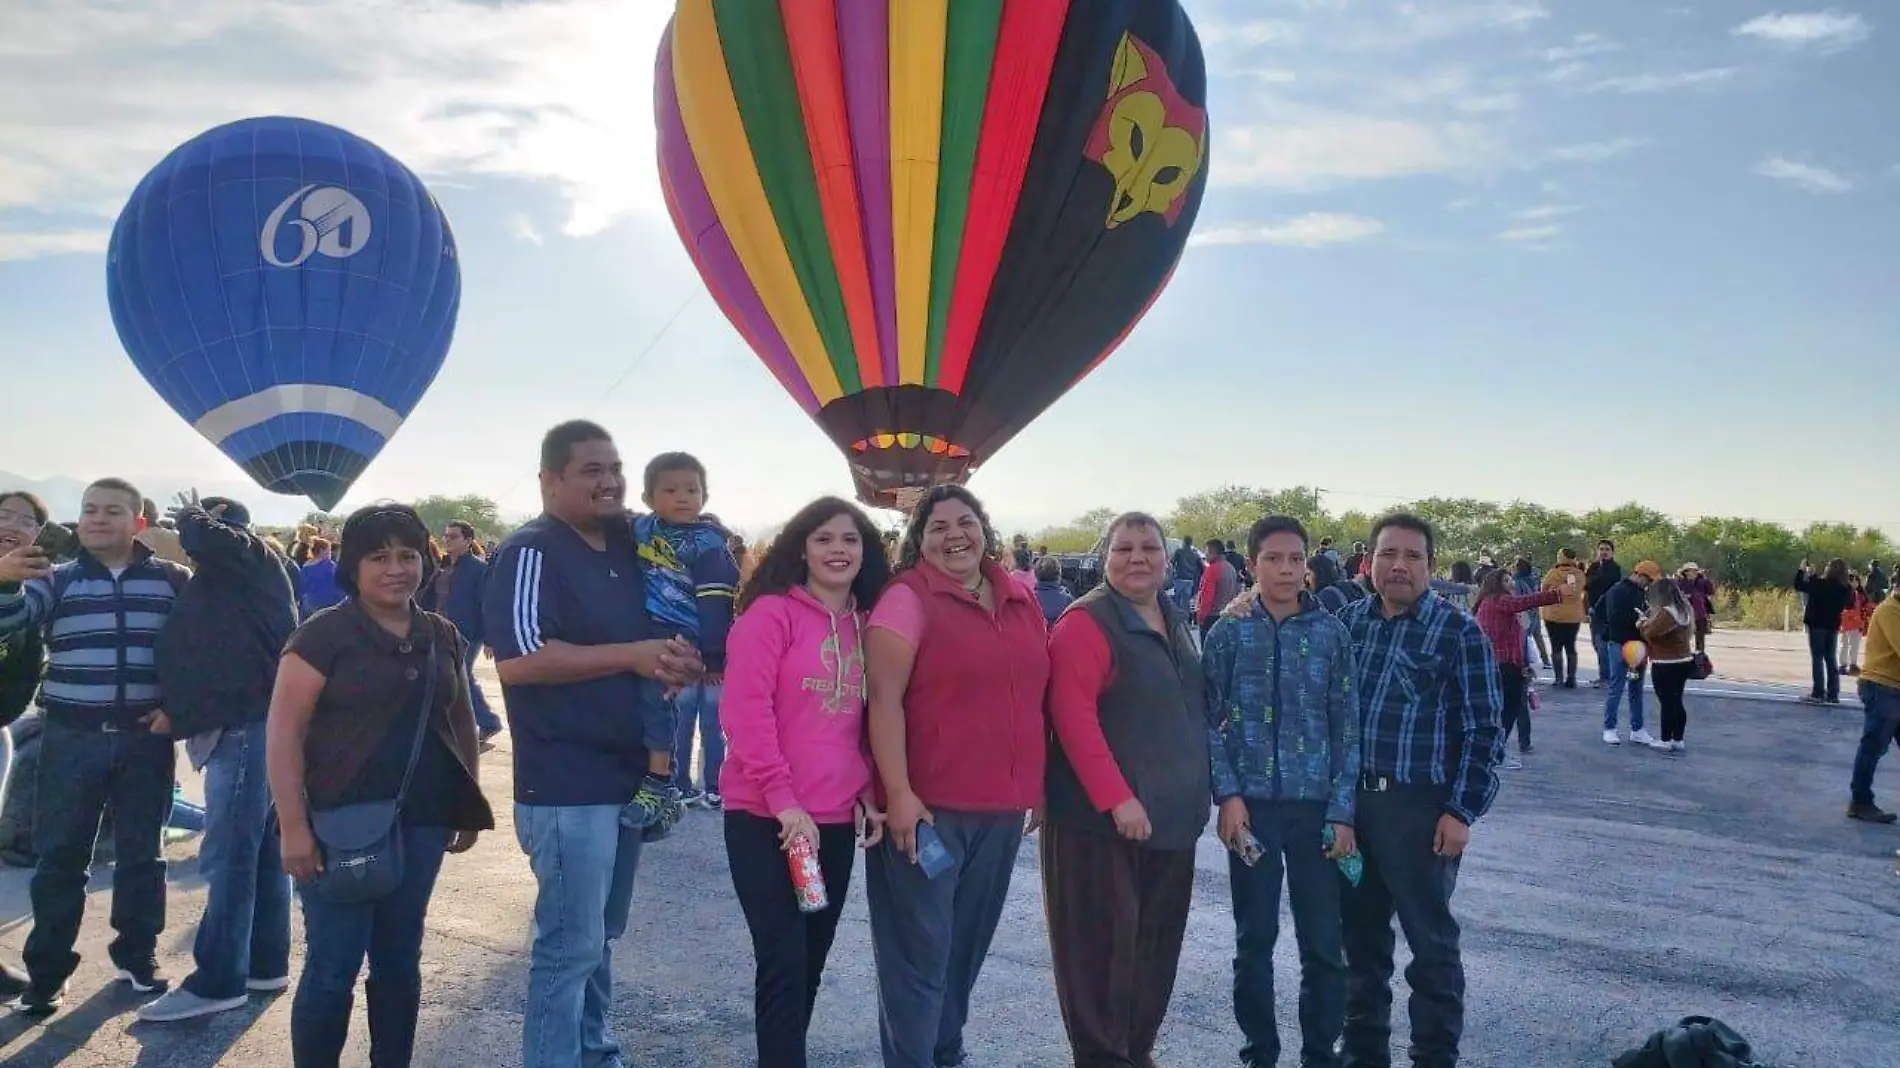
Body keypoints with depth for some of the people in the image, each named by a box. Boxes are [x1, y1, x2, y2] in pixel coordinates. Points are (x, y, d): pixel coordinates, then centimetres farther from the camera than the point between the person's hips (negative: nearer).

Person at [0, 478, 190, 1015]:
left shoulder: (173, 580, 3)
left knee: (141, 853, 10)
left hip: (145, 737, 0)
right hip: (71, 738, 0)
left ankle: (137, 954, 24)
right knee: (59, 856, 4)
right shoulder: (56, 580, 4)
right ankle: (47, 971, 14)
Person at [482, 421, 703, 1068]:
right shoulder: (530, 552, -13)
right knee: (570, 944, -2)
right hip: (566, 785, -8)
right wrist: (633, 656, -22)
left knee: (601, 935, 20)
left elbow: (655, 631, 24)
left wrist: (676, 661, 0)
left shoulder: (627, 548, 11)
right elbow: (517, 661, -25)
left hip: (625, 773, 9)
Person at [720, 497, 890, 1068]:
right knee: (784, 966, -3)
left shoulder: (865, 626, 10)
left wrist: (867, 794, 3)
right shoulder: (771, 613, -8)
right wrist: (783, 799, -18)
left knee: (811, 963, 15)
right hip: (766, 819, -6)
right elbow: (746, 711, -16)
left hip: (836, 822, 6)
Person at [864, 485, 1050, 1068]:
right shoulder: (907, 598, -9)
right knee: (920, 951, 2)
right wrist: (898, 793, -21)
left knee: (968, 944, 18)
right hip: (929, 806, -6)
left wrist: (1039, 785, 15)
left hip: (1002, 808, 6)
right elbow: (884, 698, -15)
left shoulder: (1022, 601, 10)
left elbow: (1035, 696, 16)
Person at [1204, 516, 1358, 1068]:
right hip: (1251, 804, 0)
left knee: (1324, 941, 4)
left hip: (1315, 804, 0)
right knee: (1254, 938, 9)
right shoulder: (1228, 633, 0)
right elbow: (1210, 721, 1)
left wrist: (1342, 811, -4)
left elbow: (1346, 726, 2)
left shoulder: (1331, 633, 2)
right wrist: (1227, 795, -9)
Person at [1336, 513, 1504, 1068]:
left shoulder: (1458, 631, -6)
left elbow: (1484, 730, -7)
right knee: (1360, 932, 15)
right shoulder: (1348, 620, 7)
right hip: (1349, 800, 5)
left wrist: (1461, 812, -12)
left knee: (1431, 940, 6)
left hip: (1420, 806, -4)